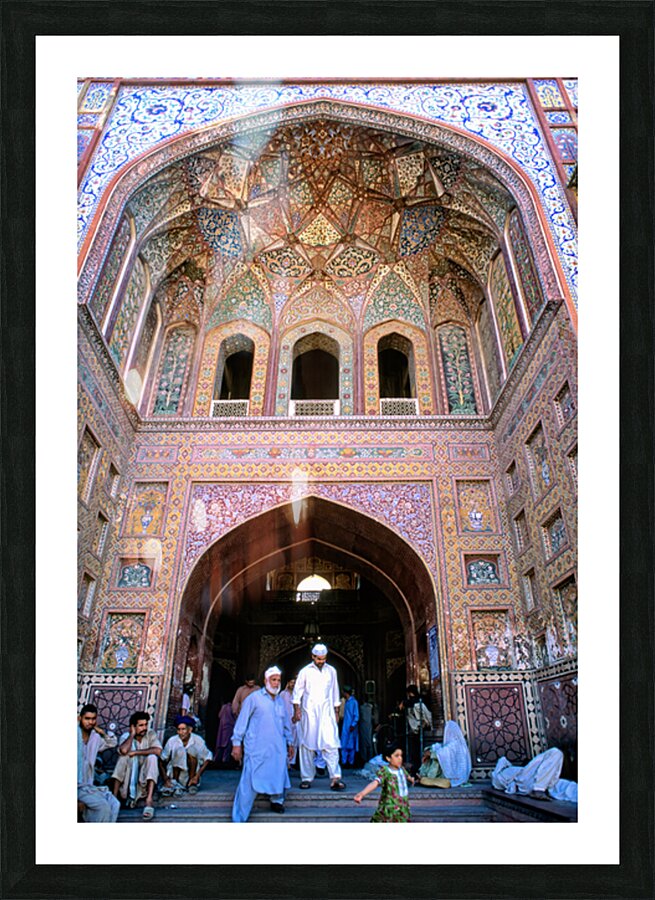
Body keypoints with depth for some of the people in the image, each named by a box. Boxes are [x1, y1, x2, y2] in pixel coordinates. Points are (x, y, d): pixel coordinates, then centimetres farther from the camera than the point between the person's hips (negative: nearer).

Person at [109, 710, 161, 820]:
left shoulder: (151, 734, -7)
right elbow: (123, 751, -31)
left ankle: (149, 800, -36)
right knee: (124, 756, -25)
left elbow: (157, 750, -27)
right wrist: (132, 734, -19)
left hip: (146, 775, -1)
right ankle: (114, 795, -26)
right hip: (128, 776, 1)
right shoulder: (126, 736, -7)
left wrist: (135, 752, -23)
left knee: (152, 757, -31)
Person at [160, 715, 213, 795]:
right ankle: (174, 784, -16)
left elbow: (207, 758, -4)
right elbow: (161, 761, -9)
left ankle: (192, 784, -15)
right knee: (180, 750, -25)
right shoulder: (172, 741, -13)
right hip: (176, 775, -1)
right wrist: (166, 779, -20)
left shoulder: (198, 740, -11)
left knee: (191, 749, -23)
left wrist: (197, 776, -14)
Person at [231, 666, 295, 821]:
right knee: (250, 781, -6)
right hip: (256, 748, -5)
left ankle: (277, 801, 36)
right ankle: (239, 817, 5)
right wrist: (237, 743, -6)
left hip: (277, 748, 5)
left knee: (278, 776, 10)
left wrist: (290, 742, 21)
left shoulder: (280, 700, 14)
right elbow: (242, 721, -3)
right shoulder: (254, 698, -3)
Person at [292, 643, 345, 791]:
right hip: (309, 713, -1)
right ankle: (306, 778, 14)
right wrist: (297, 710, -7)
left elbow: (335, 693, 17)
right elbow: (297, 692, 2)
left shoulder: (331, 671, 9)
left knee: (331, 744, -9)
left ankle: (335, 779, -8)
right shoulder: (305, 671, 1)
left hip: (327, 713, 1)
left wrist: (336, 711, 15)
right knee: (307, 745, 3)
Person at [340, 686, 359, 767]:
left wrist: (353, 725, -19)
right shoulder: (346, 702, 12)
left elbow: (356, 716, -13)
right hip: (345, 727, 7)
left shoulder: (354, 702, -12)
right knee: (344, 745, 7)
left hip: (351, 727, -7)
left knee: (351, 745, 0)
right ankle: (344, 762, 12)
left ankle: (351, 763, 8)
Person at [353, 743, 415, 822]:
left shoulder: (401, 769, 0)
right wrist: (361, 794, -55)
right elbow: (375, 783, -37)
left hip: (403, 809, 6)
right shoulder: (384, 771, -20)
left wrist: (411, 780, 49)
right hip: (388, 811, -6)